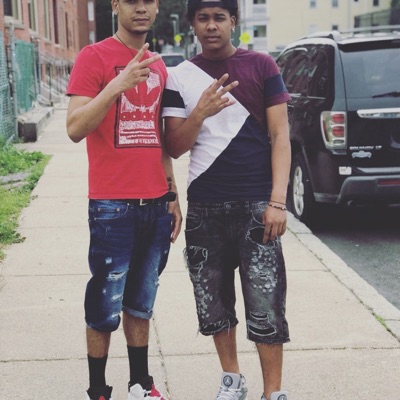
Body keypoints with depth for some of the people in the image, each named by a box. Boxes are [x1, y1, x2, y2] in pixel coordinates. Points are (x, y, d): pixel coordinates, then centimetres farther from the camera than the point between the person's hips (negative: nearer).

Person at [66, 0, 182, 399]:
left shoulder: (158, 66, 13)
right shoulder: (94, 57, -6)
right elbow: (75, 129, -15)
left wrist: (172, 195, 18)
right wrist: (118, 85, -26)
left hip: (156, 206, 6)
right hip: (113, 208, -6)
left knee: (141, 306, 14)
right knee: (105, 310, 1)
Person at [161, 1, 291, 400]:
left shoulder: (261, 65, 1)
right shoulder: (179, 77, 5)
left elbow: (279, 135, -1)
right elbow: (174, 148, 3)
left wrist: (278, 201, -10)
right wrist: (200, 113, -16)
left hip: (256, 202, -2)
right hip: (204, 206, 3)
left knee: (265, 304, -3)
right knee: (213, 299, 10)